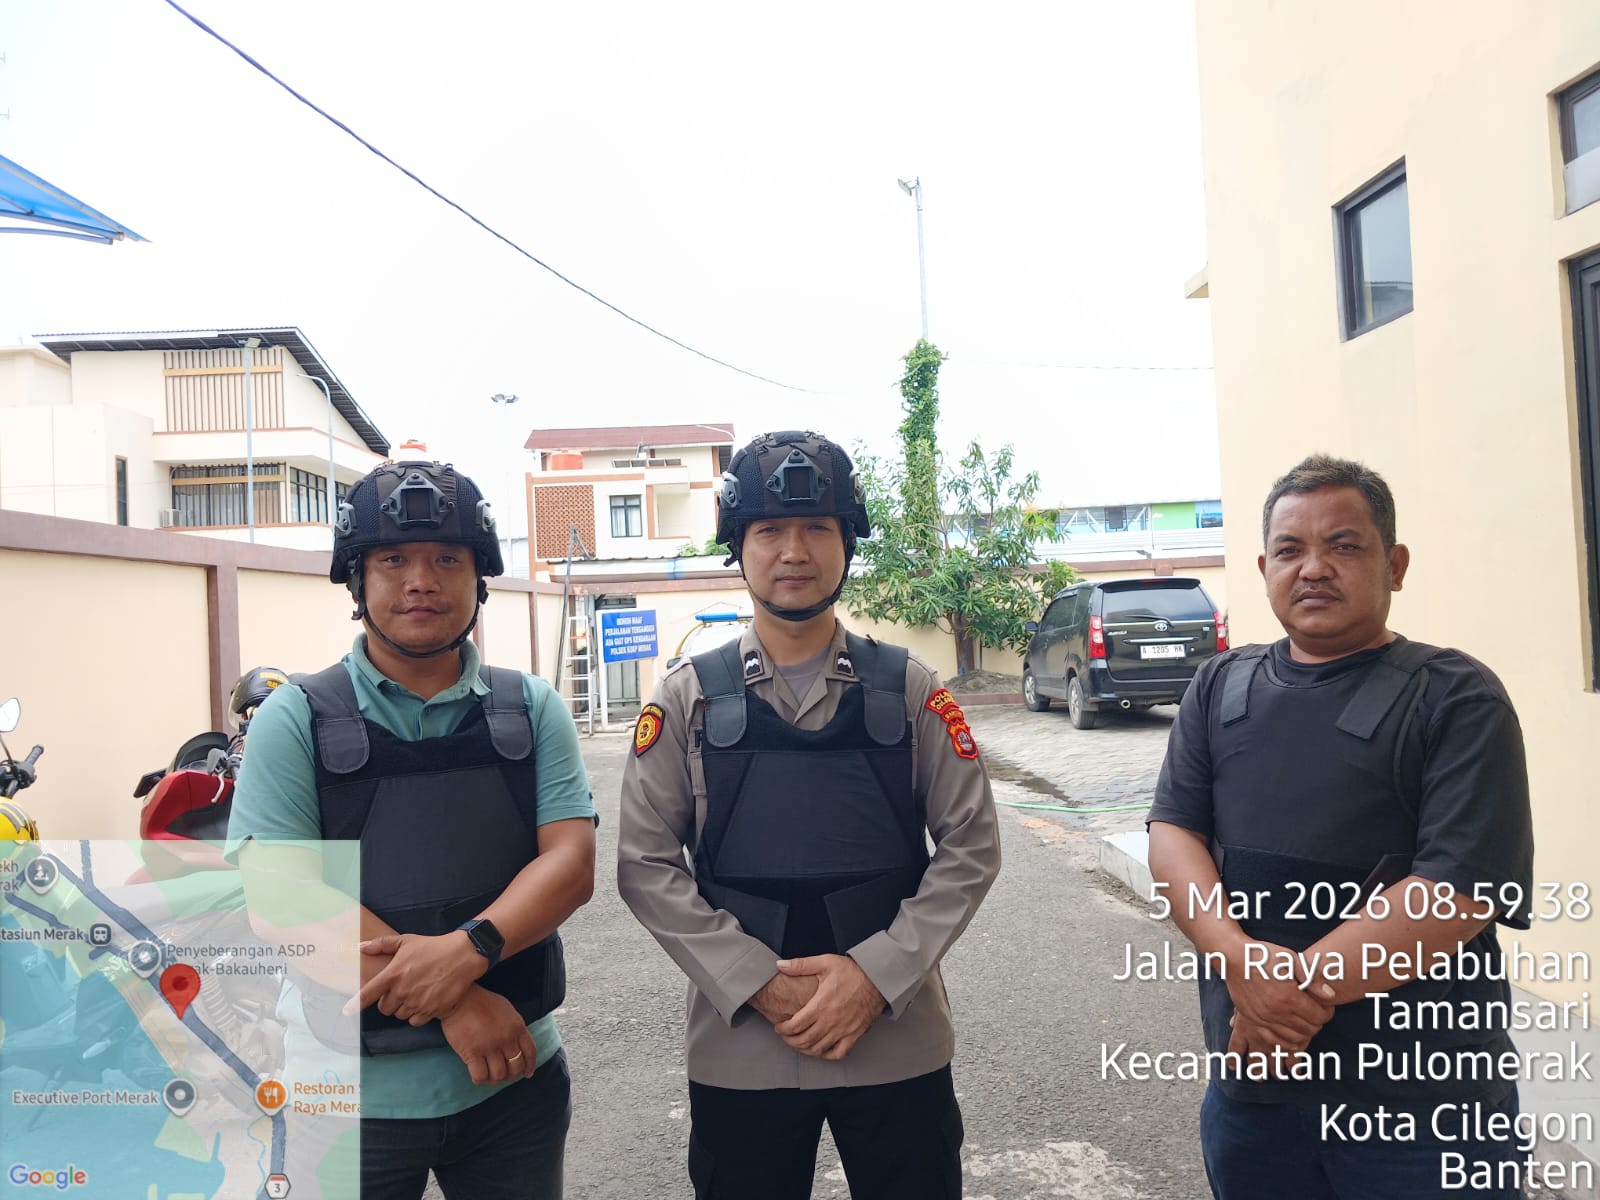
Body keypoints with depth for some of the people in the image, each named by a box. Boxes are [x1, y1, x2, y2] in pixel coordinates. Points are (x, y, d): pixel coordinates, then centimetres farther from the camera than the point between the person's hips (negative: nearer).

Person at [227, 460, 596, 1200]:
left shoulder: (531, 708, 1)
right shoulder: (296, 719, -4)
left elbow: (571, 861, -6)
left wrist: (466, 950, -24)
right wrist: (452, 1000, -20)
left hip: (518, 1076, 2)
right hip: (359, 1090, -1)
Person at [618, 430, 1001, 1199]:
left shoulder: (908, 689, 0)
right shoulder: (688, 697, 0)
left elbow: (971, 848, -1)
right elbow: (645, 865, -2)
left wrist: (876, 973, -12)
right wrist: (759, 983, -12)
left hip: (898, 1040, 1)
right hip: (738, 1046, 0)